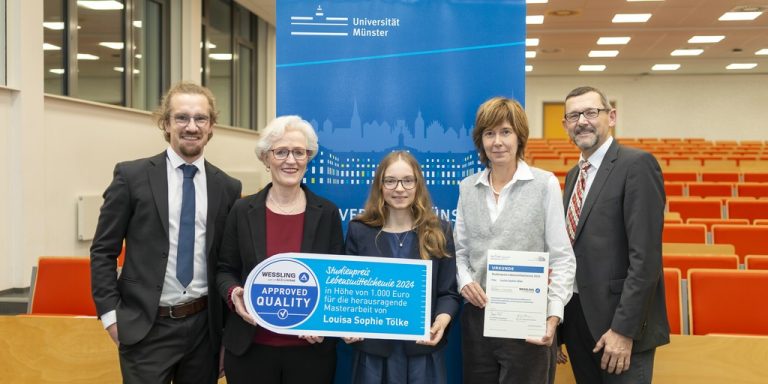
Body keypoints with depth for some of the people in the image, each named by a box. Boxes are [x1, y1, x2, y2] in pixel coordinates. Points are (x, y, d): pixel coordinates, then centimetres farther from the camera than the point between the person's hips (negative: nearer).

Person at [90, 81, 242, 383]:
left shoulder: (228, 187, 4)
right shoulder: (132, 176, -3)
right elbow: (103, 251, -1)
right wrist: (110, 313, -7)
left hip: (204, 326, 3)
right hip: (146, 328, -2)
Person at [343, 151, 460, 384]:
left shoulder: (439, 232, 4)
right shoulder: (359, 231, 3)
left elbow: (448, 292, 2)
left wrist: (442, 320, -18)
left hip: (423, 348, 0)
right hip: (373, 347, 0)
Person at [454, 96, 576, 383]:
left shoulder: (545, 184, -3)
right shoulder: (467, 187, 8)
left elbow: (562, 257, -5)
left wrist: (553, 315, -15)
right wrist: (464, 281, -8)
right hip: (477, 316, 4)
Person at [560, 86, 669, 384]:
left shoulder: (637, 165, -12)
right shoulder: (573, 175, 14)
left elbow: (645, 256, -18)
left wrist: (624, 329, -21)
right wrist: (558, 317, 12)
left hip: (619, 323, -7)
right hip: (576, 318, 7)